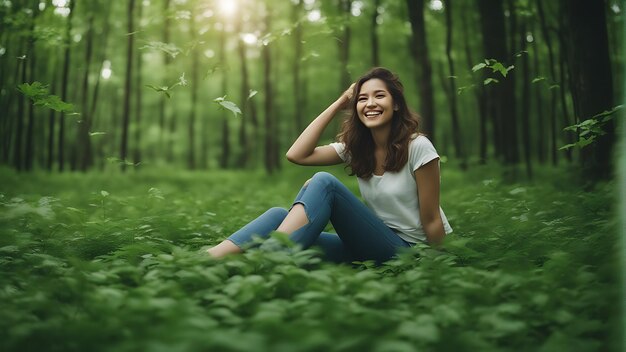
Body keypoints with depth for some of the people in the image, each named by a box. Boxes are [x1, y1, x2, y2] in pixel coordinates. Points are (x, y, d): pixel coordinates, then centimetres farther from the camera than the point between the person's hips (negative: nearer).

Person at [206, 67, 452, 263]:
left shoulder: (417, 147, -10)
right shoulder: (356, 147, 6)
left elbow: (432, 221, -7)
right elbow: (296, 155, -5)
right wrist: (339, 104, -2)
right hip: (371, 246, 6)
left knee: (324, 182, -25)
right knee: (280, 215, -17)